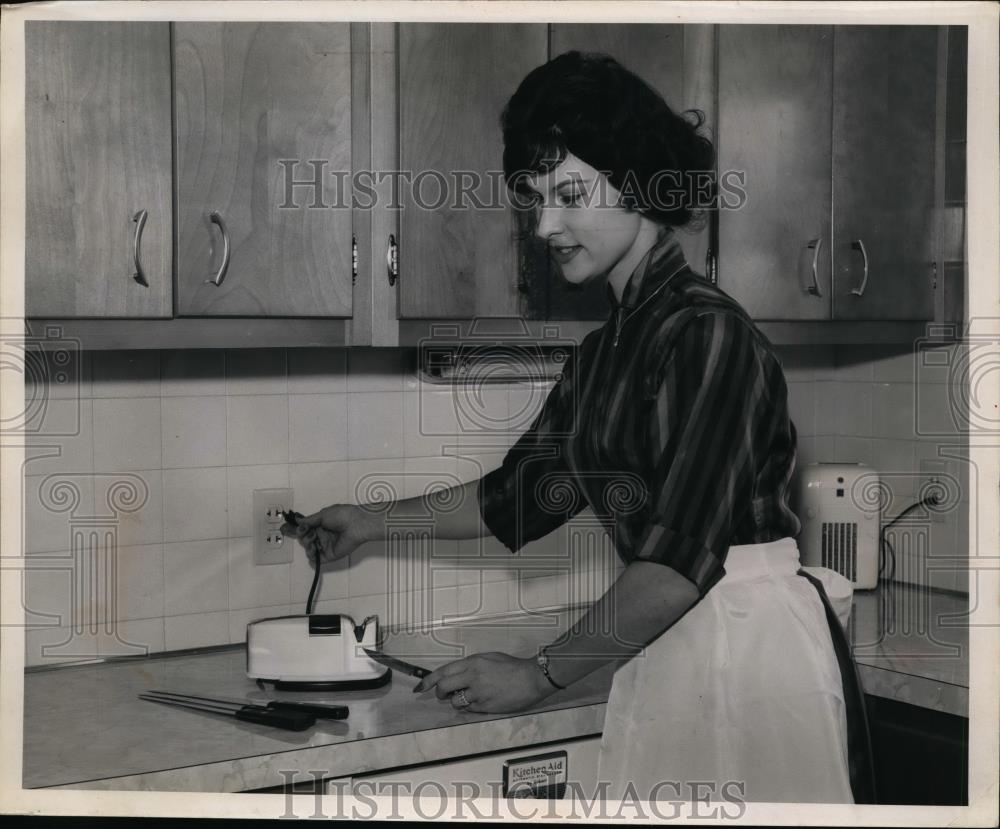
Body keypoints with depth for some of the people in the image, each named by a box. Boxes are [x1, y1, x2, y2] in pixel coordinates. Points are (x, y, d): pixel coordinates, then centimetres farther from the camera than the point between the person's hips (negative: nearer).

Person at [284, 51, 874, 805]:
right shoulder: (605, 353, 13)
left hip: (750, 640, -8)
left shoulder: (709, 334, -15)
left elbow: (682, 554, -19)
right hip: (665, 648, 8)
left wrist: (541, 674, -12)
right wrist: (374, 523, 28)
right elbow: (521, 493, 23)